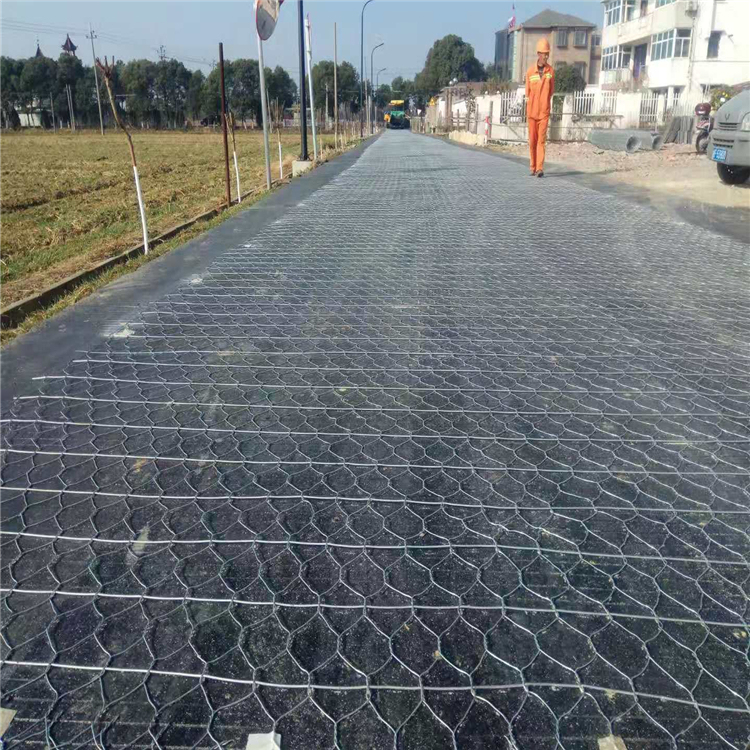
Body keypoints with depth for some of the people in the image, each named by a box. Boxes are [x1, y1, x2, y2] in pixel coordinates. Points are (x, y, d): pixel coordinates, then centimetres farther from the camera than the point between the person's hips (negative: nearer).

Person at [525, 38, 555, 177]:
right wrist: (528, 110, 10)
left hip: (544, 111, -1)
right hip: (531, 111, 1)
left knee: (541, 140, -7)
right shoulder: (530, 72, -2)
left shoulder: (551, 71, -1)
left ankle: (540, 169, -11)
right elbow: (528, 92, 7)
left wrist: (544, 105, 6)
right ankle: (533, 167, 17)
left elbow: (551, 91, 7)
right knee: (532, 140, 6)